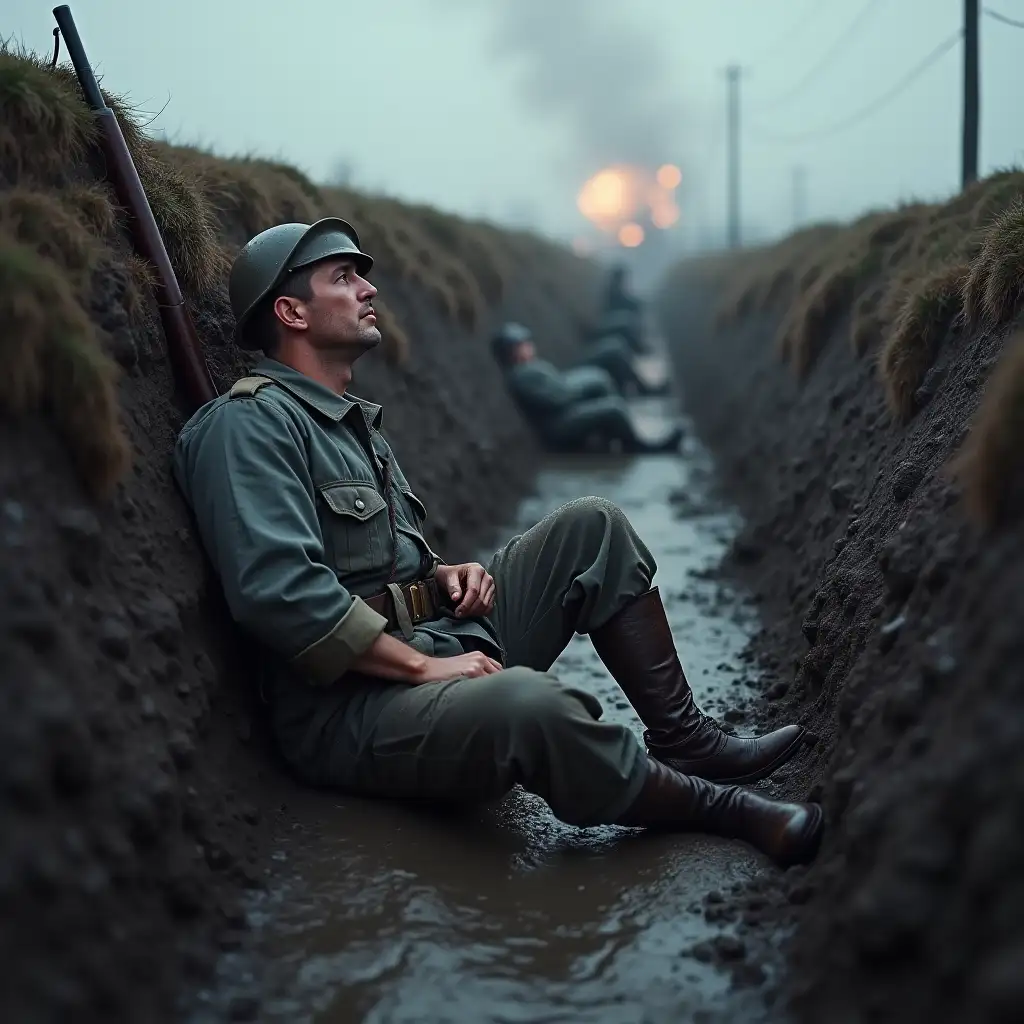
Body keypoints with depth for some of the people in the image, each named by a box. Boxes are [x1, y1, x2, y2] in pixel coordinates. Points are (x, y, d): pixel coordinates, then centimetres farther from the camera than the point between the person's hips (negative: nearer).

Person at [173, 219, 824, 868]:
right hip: (348, 704, -10)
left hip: (444, 649, 10)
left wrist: (445, 575, 6)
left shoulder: (355, 423, 22)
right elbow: (278, 592, -24)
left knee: (593, 529, 5)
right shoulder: (250, 423, -11)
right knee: (532, 704, -38)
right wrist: (424, 666, -21)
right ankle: (710, 805, -13)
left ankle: (685, 741, 5)